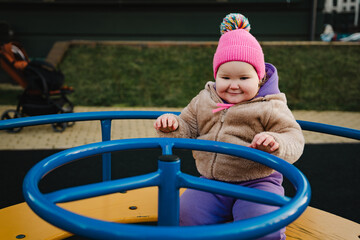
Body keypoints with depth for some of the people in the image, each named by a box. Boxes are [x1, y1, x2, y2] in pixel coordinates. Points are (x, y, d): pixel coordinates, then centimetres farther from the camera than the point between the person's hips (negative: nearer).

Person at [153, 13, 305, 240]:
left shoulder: (269, 108, -5)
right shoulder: (203, 101, 8)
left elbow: (293, 138, -8)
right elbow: (187, 130, 13)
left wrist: (276, 144, -31)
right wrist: (172, 125, -10)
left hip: (256, 183, -3)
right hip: (211, 182, 4)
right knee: (187, 212, -17)